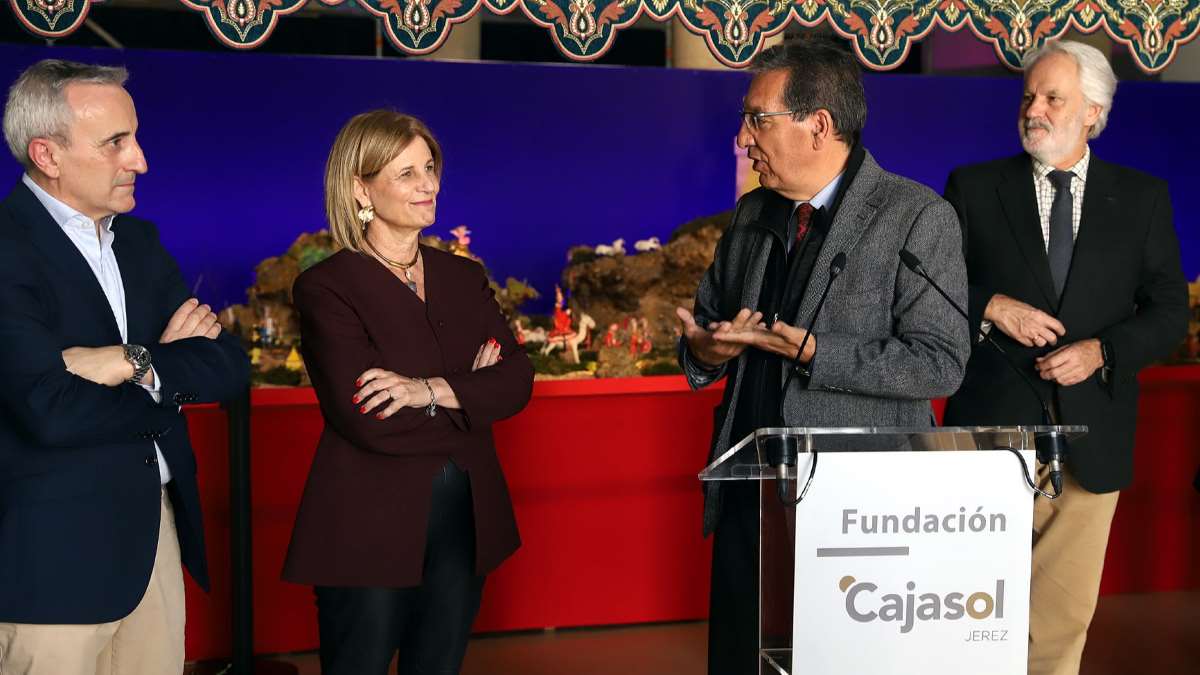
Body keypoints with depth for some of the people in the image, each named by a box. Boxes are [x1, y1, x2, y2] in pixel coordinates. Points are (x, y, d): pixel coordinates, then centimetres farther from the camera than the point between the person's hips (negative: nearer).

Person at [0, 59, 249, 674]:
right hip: (57, 552, -7)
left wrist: (136, 362, -15)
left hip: (157, 529, 7)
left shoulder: (138, 239, 10)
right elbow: (51, 411, -24)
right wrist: (173, 377, -8)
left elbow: (230, 364, 3)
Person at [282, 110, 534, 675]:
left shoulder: (464, 278, 9)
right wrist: (471, 394, -10)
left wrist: (431, 390, -19)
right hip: (372, 530, -5)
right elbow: (369, 421, -19)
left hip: (465, 522, 5)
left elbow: (517, 382, -3)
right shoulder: (327, 288, -9)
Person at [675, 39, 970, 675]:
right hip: (749, 496, 6)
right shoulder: (750, 216, 11)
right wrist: (705, 349, -4)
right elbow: (707, 320, 20)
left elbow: (940, 363, -15)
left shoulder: (918, 217, -9)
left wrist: (812, 352, -21)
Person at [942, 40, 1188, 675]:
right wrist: (992, 306, -15)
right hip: (993, 427, -1)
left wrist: (1101, 351, -12)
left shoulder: (1143, 198, 5)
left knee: (1065, 610, 10)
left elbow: (1169, 310, 5)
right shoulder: (973, 188, 2)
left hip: (1090, 436, 1)